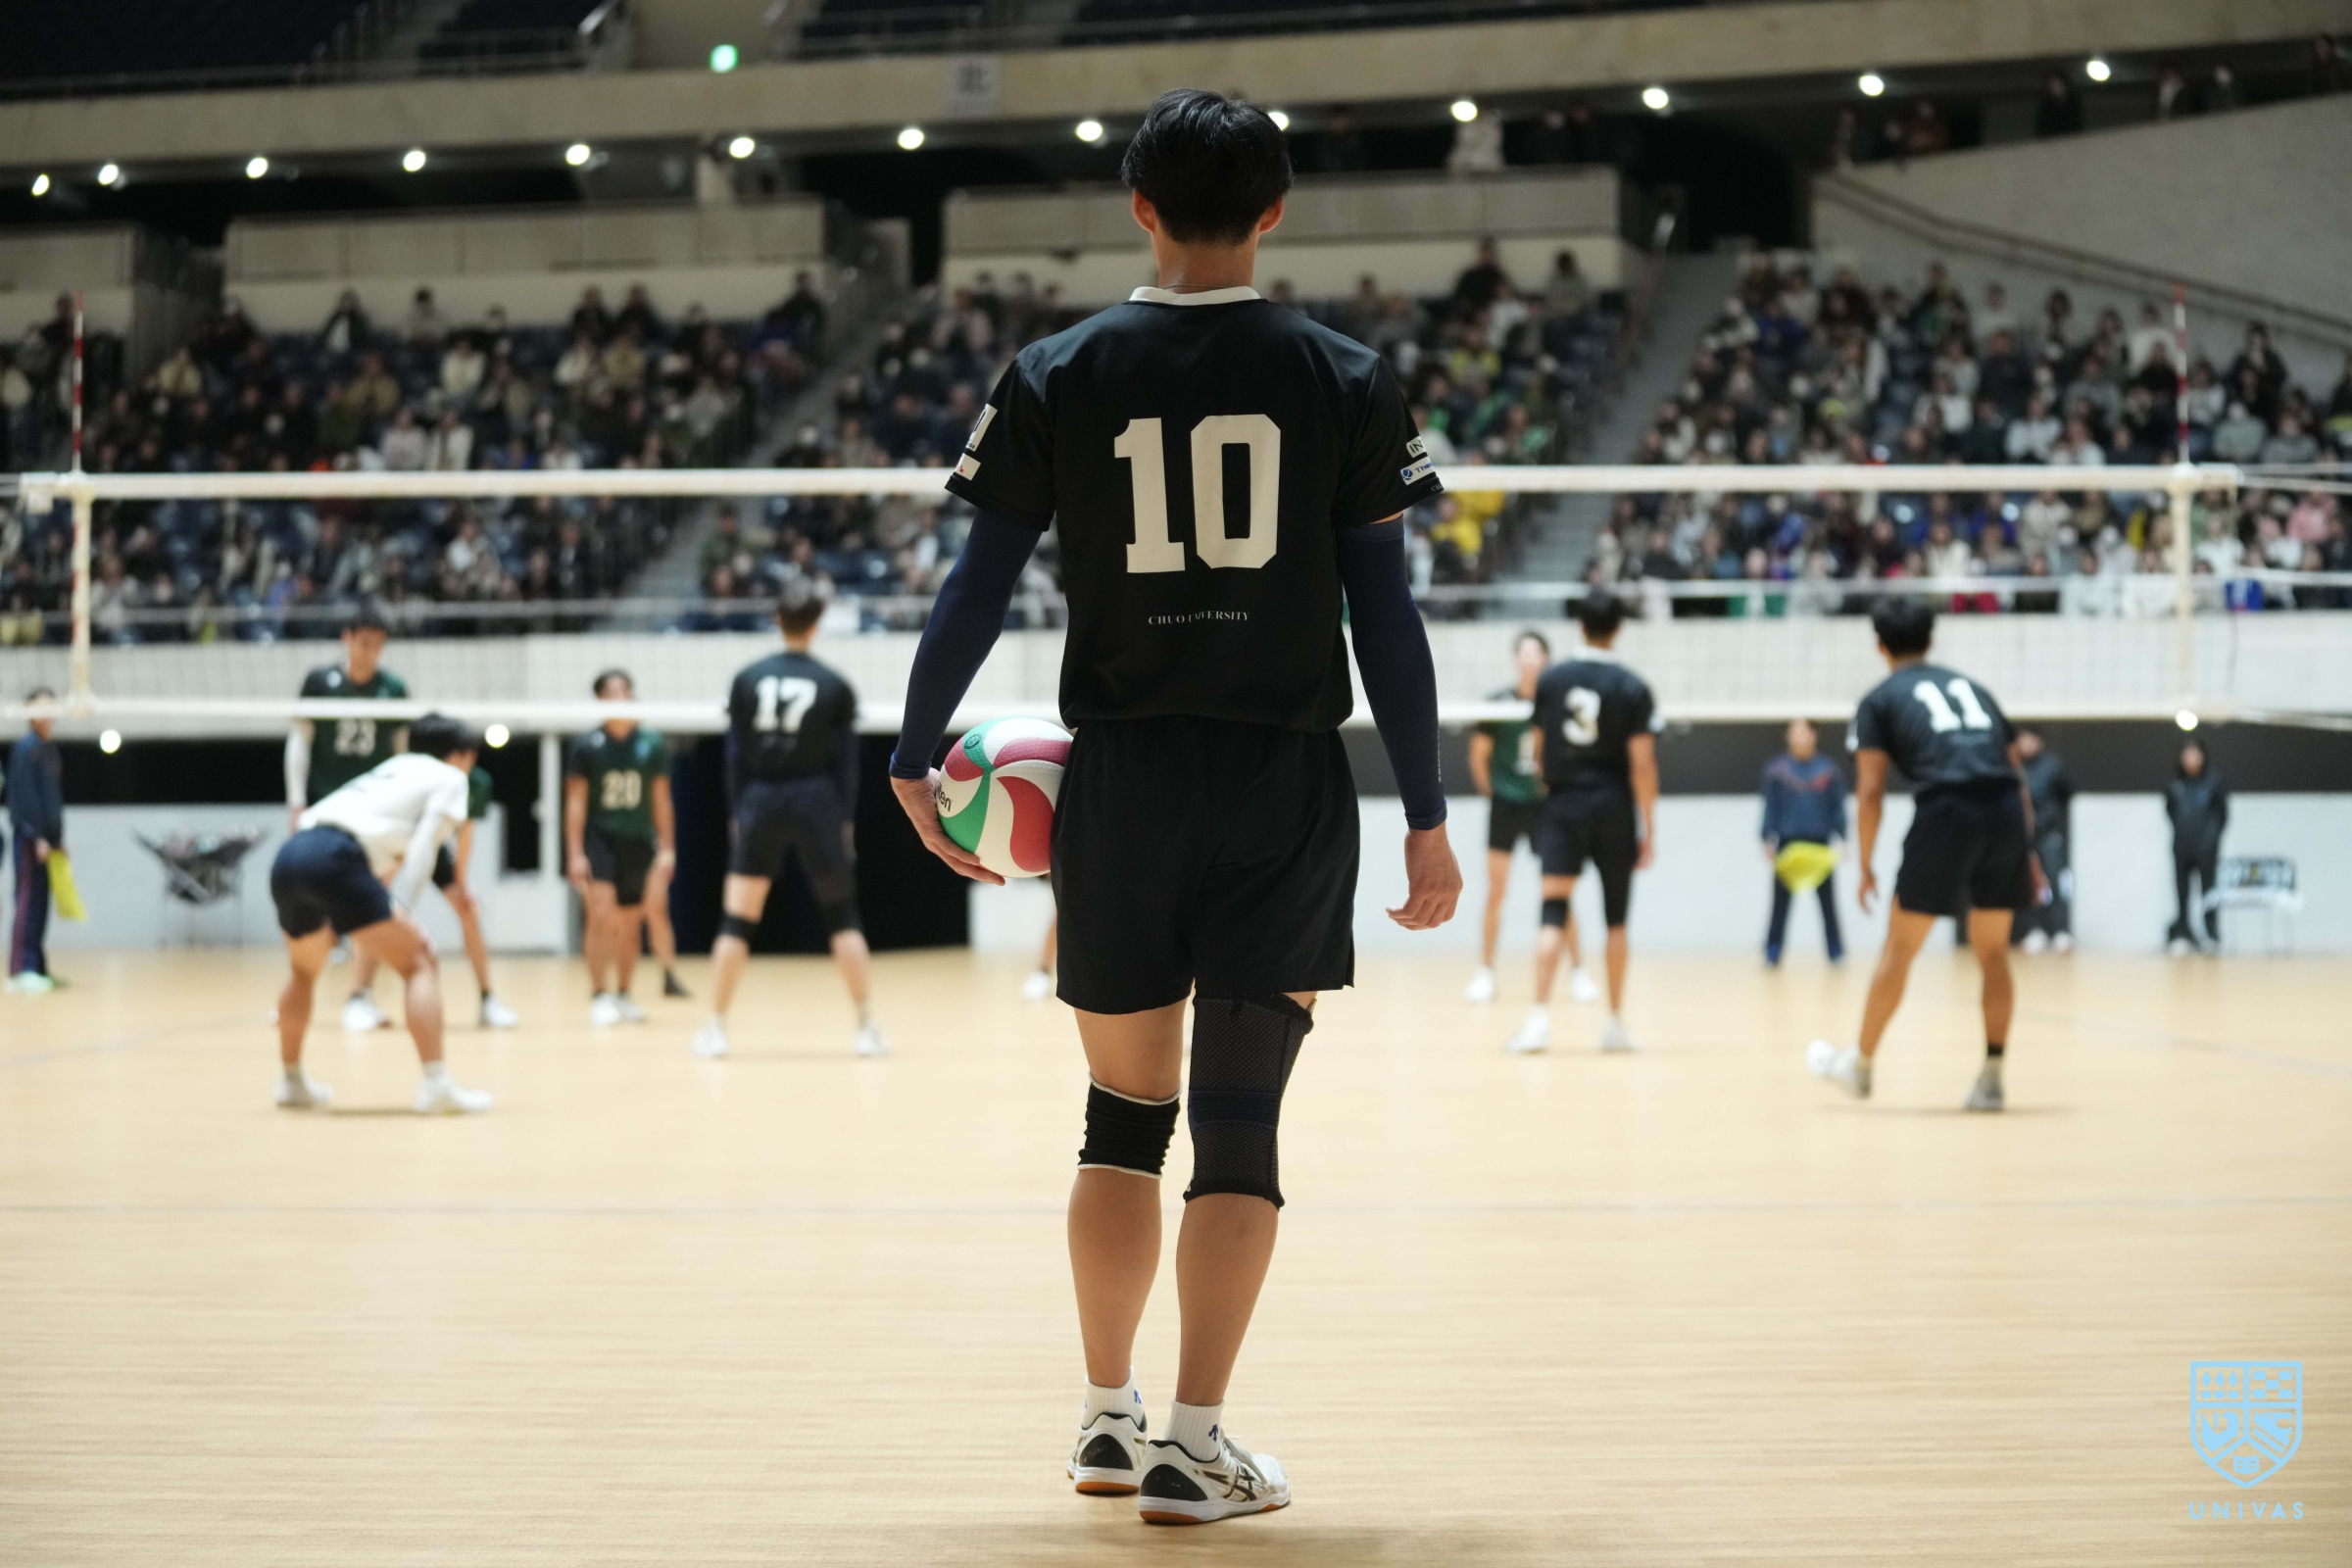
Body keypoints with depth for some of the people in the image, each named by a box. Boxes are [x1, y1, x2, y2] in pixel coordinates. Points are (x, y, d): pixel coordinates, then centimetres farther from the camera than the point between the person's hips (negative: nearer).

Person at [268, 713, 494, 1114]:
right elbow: (423, 845, 0)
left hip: (288, 856, 8)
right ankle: (436, 1085, -14)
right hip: (335, 859, -8)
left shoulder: (390, 768, 36)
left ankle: (292, 1081, 39)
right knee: (419, 963, -2)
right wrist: (400, 910, -8)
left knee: (303, 970, 30)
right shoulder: (449, 777, 16)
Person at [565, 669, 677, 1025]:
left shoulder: (653, 745, 3)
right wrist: (575, 854, -9)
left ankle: (623, 996, 23)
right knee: (601, 917, -15)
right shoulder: (586, 746, -4)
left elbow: (661, 800, 8)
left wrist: (667, 848, 4)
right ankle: (600, 997, -10)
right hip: (599, 839, -3)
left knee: (630, 926, 9)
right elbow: (576, 801, -4)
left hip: (638, 844, 3)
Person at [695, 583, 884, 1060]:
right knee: (842, 917, 8)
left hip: (760, 805, 1)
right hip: (817, 804, -1)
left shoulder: (748, 680, 2)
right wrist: (846, 821, 5)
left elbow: (735, 753, 3)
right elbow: (846, 760, -1)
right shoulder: (835, 686, -2)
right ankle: (868, 1028, 5)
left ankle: (715, 1029, 3)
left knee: (737, 919, 6)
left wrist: (738, 814, 8)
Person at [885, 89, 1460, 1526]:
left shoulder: (1058, 378, 1)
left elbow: (978, 590, 1)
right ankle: (1193, 1446, 3)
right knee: (1241, 1123, 4)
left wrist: (916, 761, 13)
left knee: (1125, 1111, 16)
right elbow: (1388, 619, -2)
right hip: (1287, 793, -1)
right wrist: (1429, 822, 3)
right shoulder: (1345, 382, 0)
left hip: (1121, 788, 1)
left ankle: (1109, 1414, 24)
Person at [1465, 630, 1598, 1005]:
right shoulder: (1499, 703, -4)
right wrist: (1491, 794, 5)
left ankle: (1577, 971, 10)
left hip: (1544, 805, 0)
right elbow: (1479, 755, 4)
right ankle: (1485, 972, 9)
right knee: (1495, 891, 0)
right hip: (1505, 805, 0)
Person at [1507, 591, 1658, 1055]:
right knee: (1615, 919, 12)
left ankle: (1540, 1017, -19)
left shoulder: (1551, 679, 1)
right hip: (1613, 808, -1)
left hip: (1562, 806, 1)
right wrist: (1649, 831, -4)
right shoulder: (1632, 688, -7)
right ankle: (1615, 1024, 19)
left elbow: (1538, 749, 9)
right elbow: (1642, 765, -10)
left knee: (1553, 912, -4)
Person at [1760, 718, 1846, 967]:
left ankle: (1837, 953, 10)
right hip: (1787, 843, 0)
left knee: (1828, 902, 4)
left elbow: (1838, 809, 5)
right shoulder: (1776, 769, 2)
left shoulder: (1829, 770, 3)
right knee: (1780, 902, 2)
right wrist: (1768, 841, -2)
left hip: (1820, 845, 0)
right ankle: (1772, 954, 6)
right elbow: (1770, 808, 5)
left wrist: (1839, 839, -4)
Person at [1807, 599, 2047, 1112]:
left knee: (1900, 946, 10)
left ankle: (1860, 1064, 21)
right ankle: (1991, 1078, 12)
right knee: (1992, 951, 15)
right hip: (2006, 812, 4)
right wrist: (2026, 856, 25)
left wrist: (1866, 866, 11)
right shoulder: (1972, 687, 27)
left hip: (1946, 810, -4)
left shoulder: (1880, 700, 13)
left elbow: (1870, 791, 3)